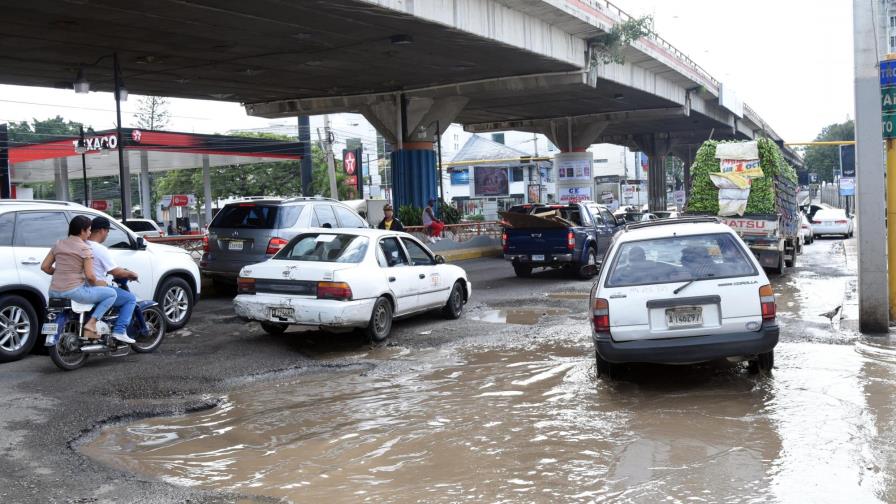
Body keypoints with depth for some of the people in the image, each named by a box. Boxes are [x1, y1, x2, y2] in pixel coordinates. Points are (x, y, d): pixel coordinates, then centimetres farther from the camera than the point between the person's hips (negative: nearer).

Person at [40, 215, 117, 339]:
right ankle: (91, 323, -7)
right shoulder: (84, 248, -8)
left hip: (54, 292, 7)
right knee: (111, 293, 4)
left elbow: (44, 266, 10)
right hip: (73, 292, -7)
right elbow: (89, 276, -14)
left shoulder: (58, 244, 10)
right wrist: (96, 284, 5)